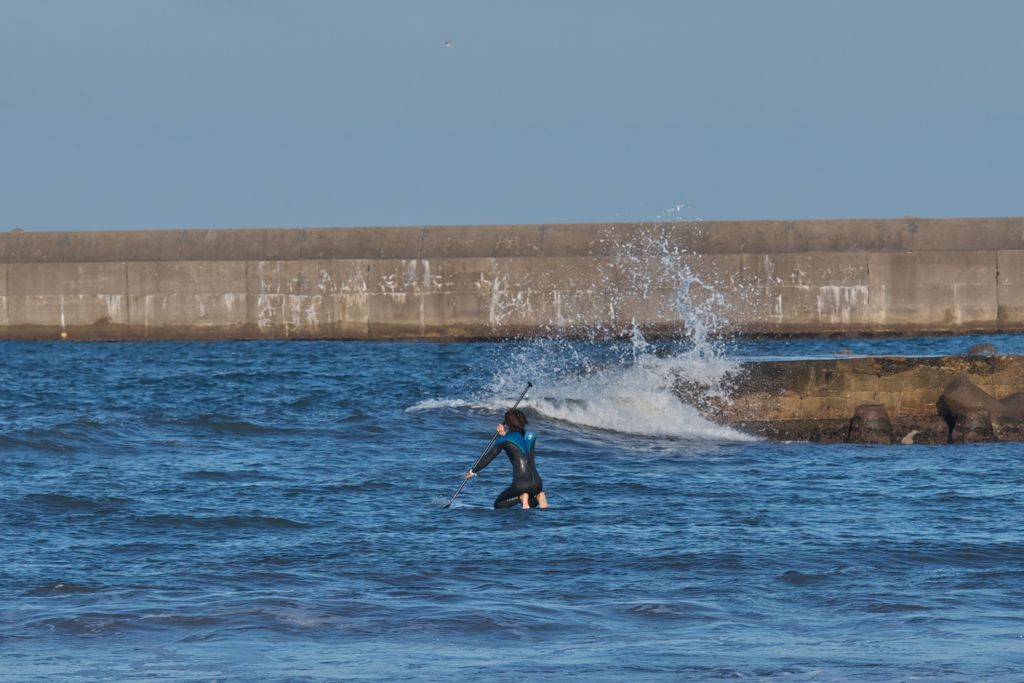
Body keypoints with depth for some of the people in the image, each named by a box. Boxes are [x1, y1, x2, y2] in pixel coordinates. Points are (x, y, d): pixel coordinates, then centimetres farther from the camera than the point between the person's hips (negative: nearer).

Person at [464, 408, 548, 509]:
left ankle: (522, 497, -11)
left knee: (498, 504, 15)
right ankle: (538, 496, -2)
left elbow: (487, 458, 4)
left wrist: (473, 471, 17)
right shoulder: (531, 436, 10)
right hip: (537, 483, 5)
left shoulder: (505, 440, -4)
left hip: (520, 484, -5)